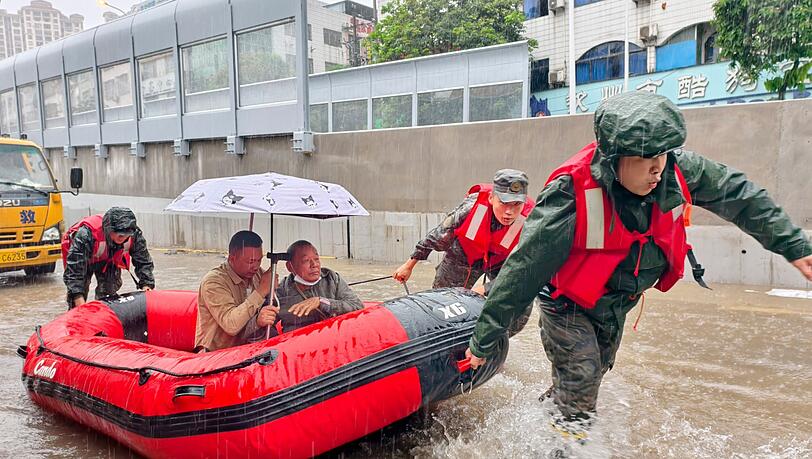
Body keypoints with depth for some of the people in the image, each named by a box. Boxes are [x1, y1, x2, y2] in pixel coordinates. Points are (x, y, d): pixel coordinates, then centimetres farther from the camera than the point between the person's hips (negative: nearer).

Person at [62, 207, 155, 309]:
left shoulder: (134, 234, -32)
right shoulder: (86, 234, -44)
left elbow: (143, 262, -18)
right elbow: (74, 269, -42)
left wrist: (146, 285, -31)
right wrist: (80, 302, -48)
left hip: (108, 259, 3)